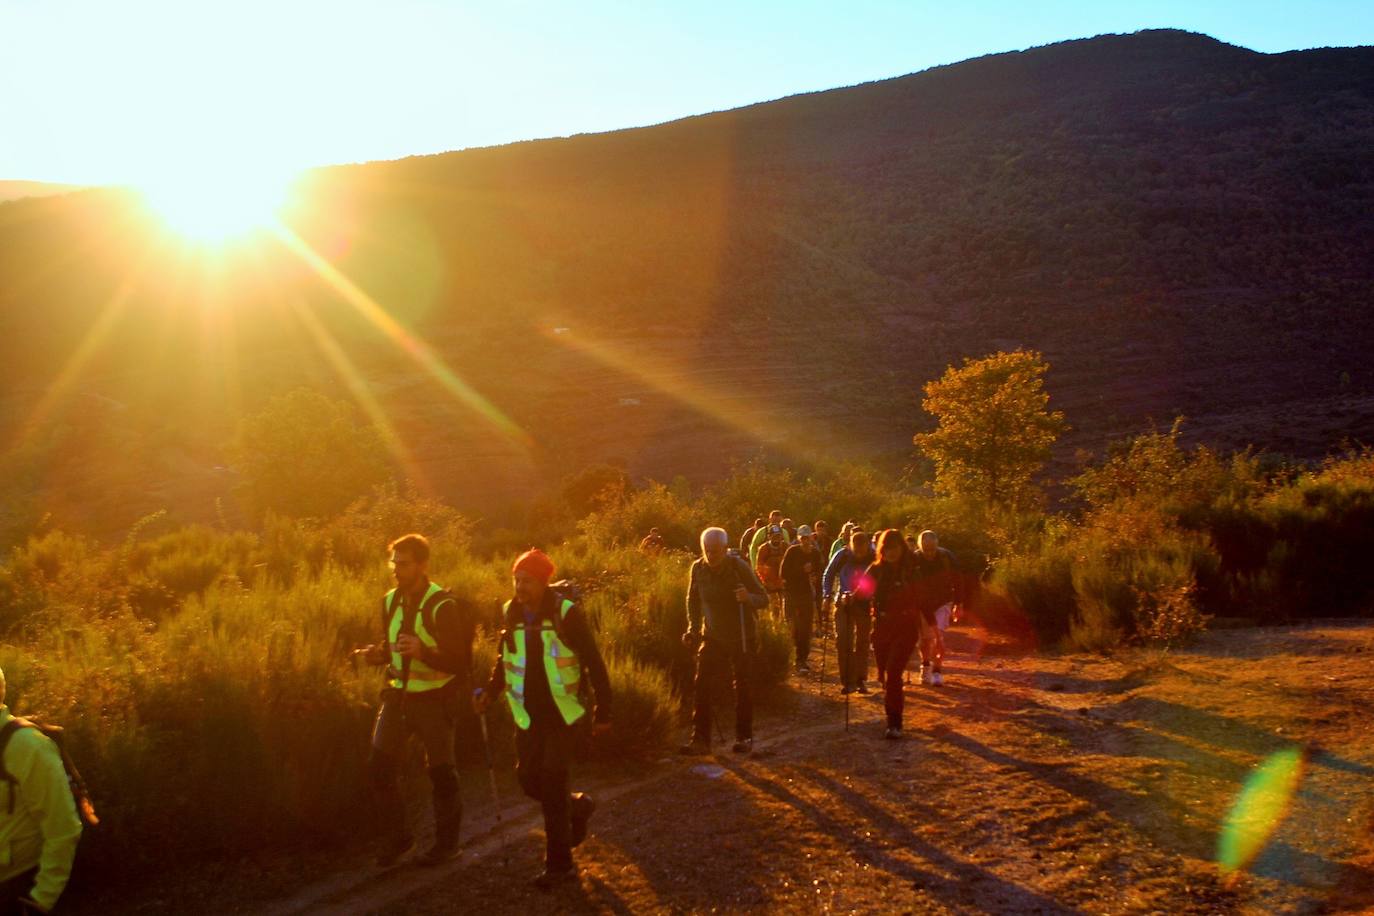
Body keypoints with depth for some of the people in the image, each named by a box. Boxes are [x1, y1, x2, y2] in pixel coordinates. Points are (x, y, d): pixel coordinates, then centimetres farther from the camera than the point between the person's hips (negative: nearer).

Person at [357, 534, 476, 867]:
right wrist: (377, 654, -8)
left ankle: (446, 842, 24)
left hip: (435, 699, -6)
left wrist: (423, 652, -34)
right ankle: (396, 837, 20)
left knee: (441, 772, 6)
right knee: (379, 767, 1)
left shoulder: (443, 606, -17)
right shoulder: (390, 602, 3)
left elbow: (458, 663, -18)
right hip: (398, 695, 6)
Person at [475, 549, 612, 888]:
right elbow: (505, 659, 16)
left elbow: (593, 663, -10)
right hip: (528, 714, 5)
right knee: (529, 778, 6)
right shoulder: (511, 614, 2)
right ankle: (577, 807, 36)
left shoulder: (566, 613, -14)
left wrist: (603, 711, -10)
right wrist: (490, 692, 0)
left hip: (562, 712, -5)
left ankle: (559, 865, 5)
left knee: (552, 783, -7)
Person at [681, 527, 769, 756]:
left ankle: (744, 738, 21)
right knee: (702, 686, -8)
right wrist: (693, 628, 0)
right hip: (712, 636, 3)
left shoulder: (739, 567, -19)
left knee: (742, 687, 6)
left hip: (742, 637, -3)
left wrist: (748, 598, -39)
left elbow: (764, 599, -17)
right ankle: (700, 739, -4)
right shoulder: (698, 569, -8)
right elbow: (693, 600, 10)